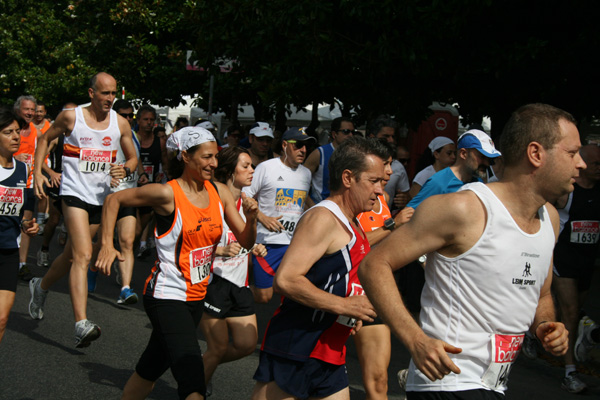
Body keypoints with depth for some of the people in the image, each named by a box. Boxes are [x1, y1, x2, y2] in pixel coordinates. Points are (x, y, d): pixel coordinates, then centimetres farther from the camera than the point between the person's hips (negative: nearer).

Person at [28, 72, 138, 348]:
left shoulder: (121, 124, 3)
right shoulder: (71, 117, -5)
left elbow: (132, 157, 14)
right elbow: (45, 138, 11)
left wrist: (125, 170, -9)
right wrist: (37, 172, 2)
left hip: (101, 196, 5)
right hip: (74, 193, -5)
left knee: (73, 254, 16)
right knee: (83, 255, -20)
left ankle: (41, 286, 46)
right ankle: (81, 324, -25)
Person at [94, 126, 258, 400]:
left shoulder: (219, 192, 3)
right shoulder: (167, 193, -14)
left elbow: (246, 242, 6)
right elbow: (113, 200, -3)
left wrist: (251, 218, -14)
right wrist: (107, 245, -12)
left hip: (196, 298, 7)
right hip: (167, 297, -7)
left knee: (150, 370, 20)